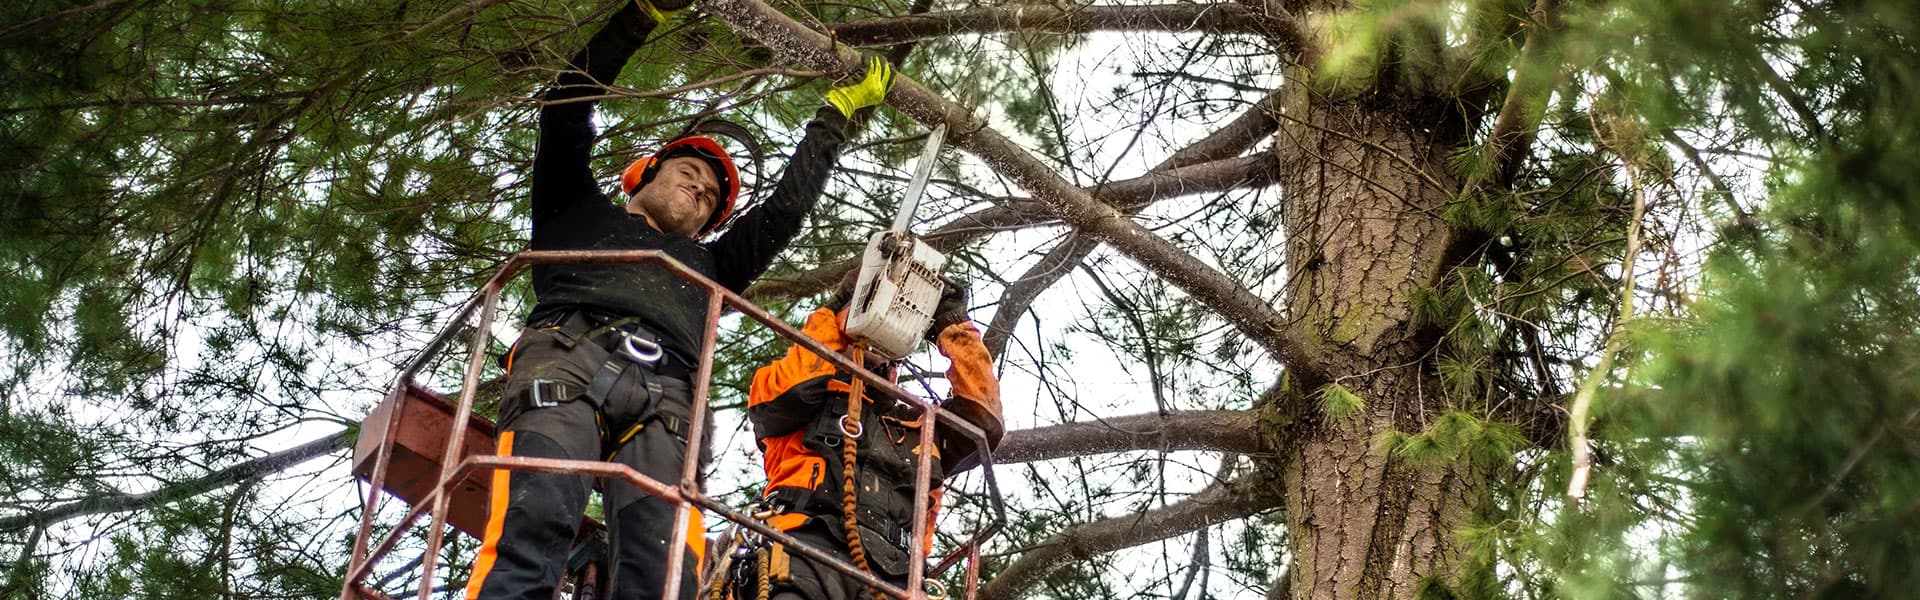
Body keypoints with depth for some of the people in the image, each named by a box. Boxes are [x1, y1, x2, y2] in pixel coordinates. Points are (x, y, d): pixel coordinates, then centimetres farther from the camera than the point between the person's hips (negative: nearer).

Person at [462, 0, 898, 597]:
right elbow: (567, 108, 29)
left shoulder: (705, 266, 44)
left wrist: (838, 110, 47)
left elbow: (785, 207, 42)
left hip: (664, 397, 2)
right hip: (568, 356, -2)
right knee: (536, 521, -34)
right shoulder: (581, 211, 37)